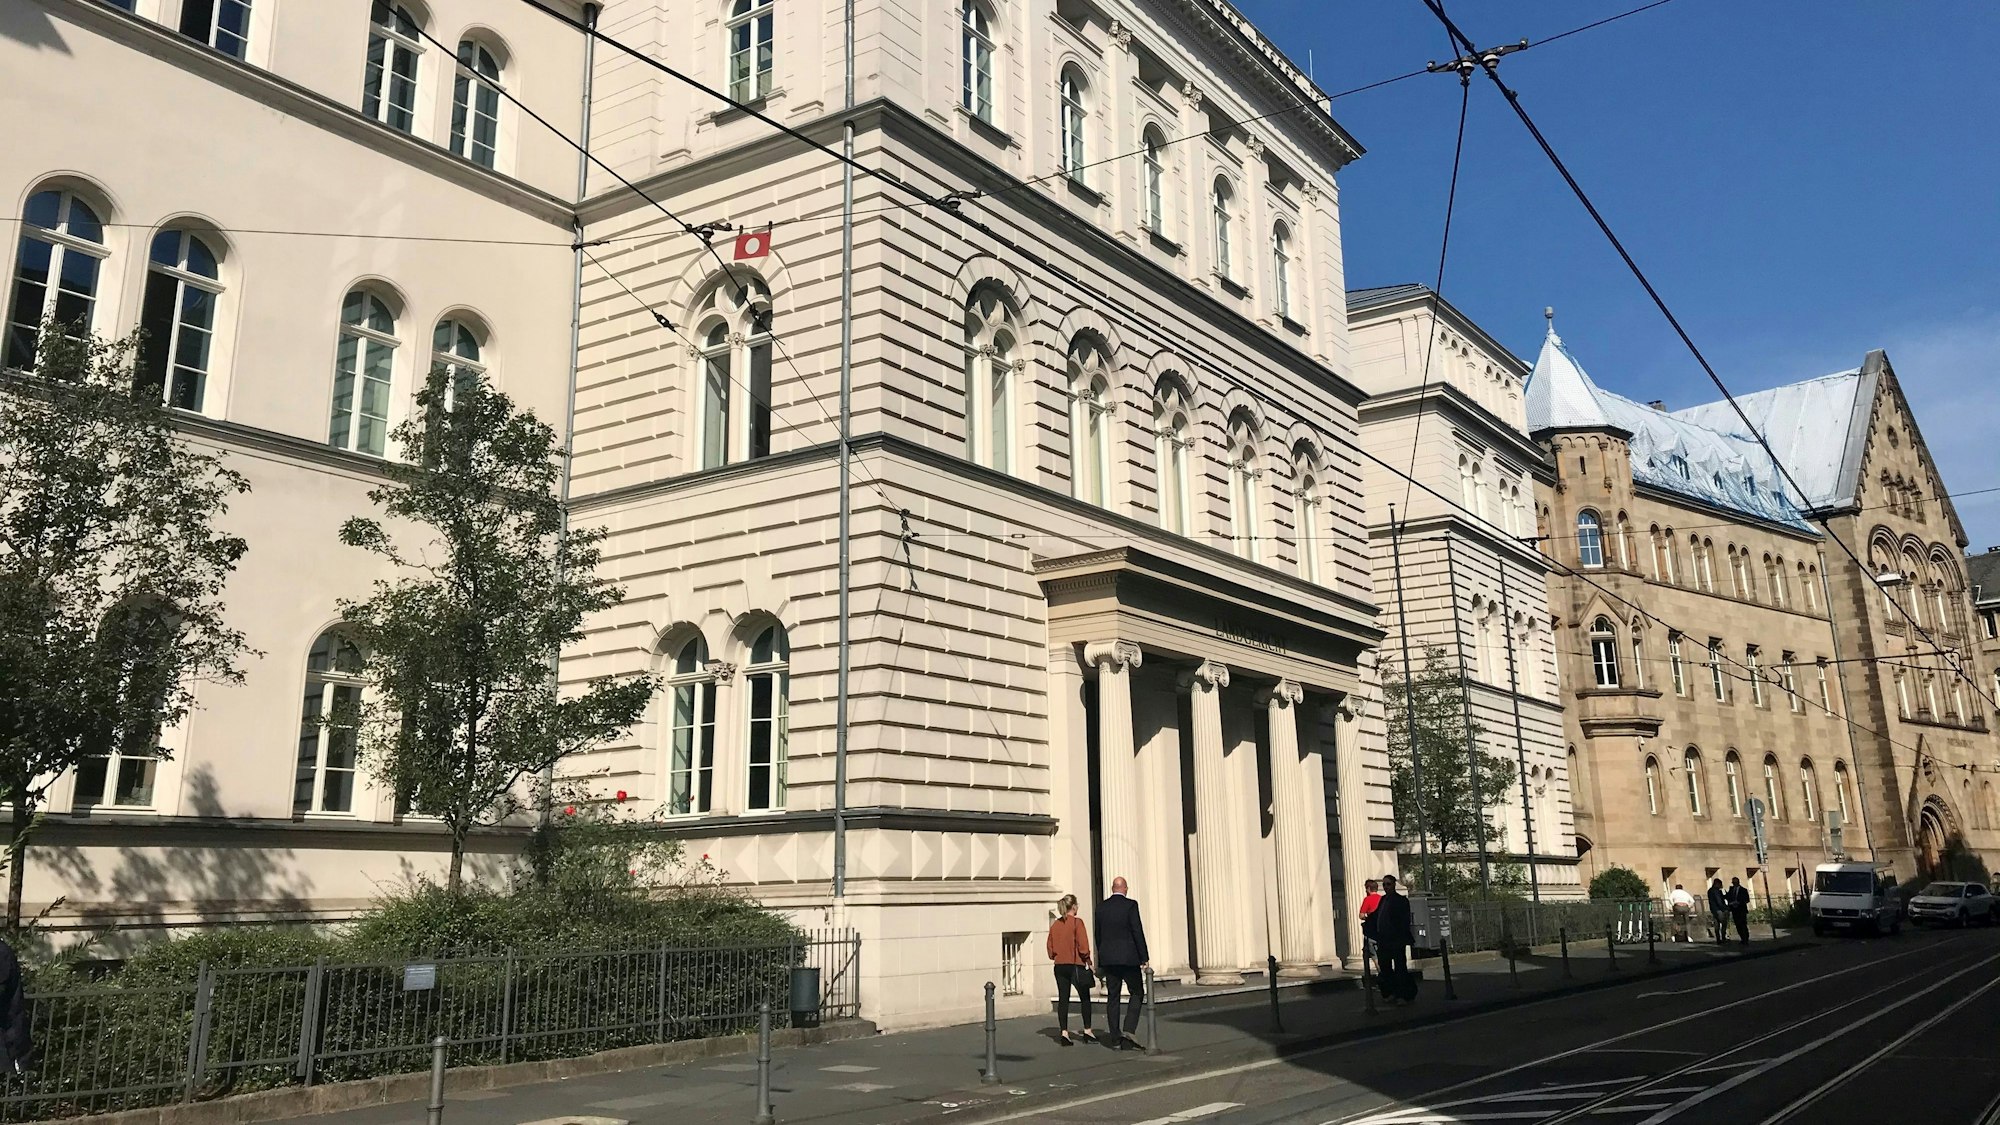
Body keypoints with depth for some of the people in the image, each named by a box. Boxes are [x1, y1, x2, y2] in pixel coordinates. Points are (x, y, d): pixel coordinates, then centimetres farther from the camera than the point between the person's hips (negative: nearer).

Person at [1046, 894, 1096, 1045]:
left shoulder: (1054, 925, 5)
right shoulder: (1077, 922, -10)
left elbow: (1050, 947, 9)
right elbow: (1083, 945, -14)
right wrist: (1087, 960, 0)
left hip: (1060, 966, 5)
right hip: (1076, 965, -4)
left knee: (1063, 999, 6)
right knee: (1085, 998, 10)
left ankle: (1063, 1032, -1)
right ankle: (1087, 1030, 12)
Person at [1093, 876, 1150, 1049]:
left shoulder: (1101, 907, 6)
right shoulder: (1130, 905, -8)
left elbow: (1098, 934, 9)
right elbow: (1138, 932, -11)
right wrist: (1144, 957, -6)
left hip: (1108, 958, 4)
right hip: (1129, 957, -4)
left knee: (1113, 997, 8)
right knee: (1137, 993, 8)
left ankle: (1115, 1038, 8)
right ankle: (1128, 1030, -8)